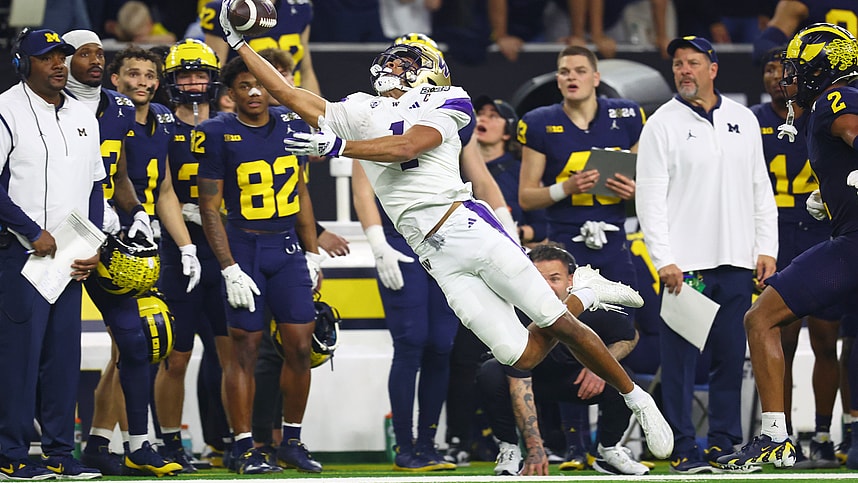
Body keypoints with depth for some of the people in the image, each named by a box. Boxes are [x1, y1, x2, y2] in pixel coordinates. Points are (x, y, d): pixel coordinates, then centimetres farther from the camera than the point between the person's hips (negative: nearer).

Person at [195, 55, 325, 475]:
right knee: (245, 347, -3)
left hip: (288, 249, 4)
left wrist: (312, 254, 12)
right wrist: (230, 269, -12)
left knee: (299, 345, 1)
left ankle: (292, 442, 14)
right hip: (243, 247, -4)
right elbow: (210, 208, -7)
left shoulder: (291, 125, 6)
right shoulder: (218, 135, -8)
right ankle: (244, 448, 4)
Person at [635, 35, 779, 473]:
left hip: (736, 262, 4)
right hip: (684, 263, -4)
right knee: (680, 358, -5)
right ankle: (683, 449, -2)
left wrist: (766, 248, 6)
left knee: (731, 357, 5)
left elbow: (761, 189, 14)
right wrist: (664, 260, -12)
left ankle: (723, 443, 12)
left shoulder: (743, 120, 12)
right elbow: (651, 198, -5)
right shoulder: (663, 124, 0)